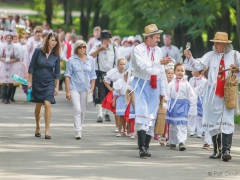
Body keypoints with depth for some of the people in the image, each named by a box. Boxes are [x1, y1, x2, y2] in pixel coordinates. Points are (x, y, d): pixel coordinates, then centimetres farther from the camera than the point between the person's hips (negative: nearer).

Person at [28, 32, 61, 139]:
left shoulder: (56, 56, -2)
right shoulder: (38, 51, -6)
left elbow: (57, 72, 3)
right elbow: (32, 66, -1)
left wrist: (56, 87, 1)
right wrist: (30, 81, -3)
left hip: (49, 83, 0)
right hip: (37, 82, 0)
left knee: (47, 104, -14)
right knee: (38, 105, 9)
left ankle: (47, 130, -12)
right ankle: (37, 128, 27)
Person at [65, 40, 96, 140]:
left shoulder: (90, 60, 6)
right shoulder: (72, 60, -3)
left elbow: (93, 76, 11)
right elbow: (67, 75, -2)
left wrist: (92, 89, 2)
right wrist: (67, 91, -6)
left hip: (85, 89, 3)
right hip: (74, 88, -3)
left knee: (82, 111, 10)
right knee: (77, 110, -13)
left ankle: (79, 130, 23)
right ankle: (78, 132, -15)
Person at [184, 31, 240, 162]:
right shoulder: (211, 55, 5)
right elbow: (198, 65, -2)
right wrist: (189, 58, -17)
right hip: (213, 94, 2)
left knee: (227, 121, -11)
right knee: (213, 121, 8)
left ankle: (226, 150, -14)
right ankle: (217, 150, 19)